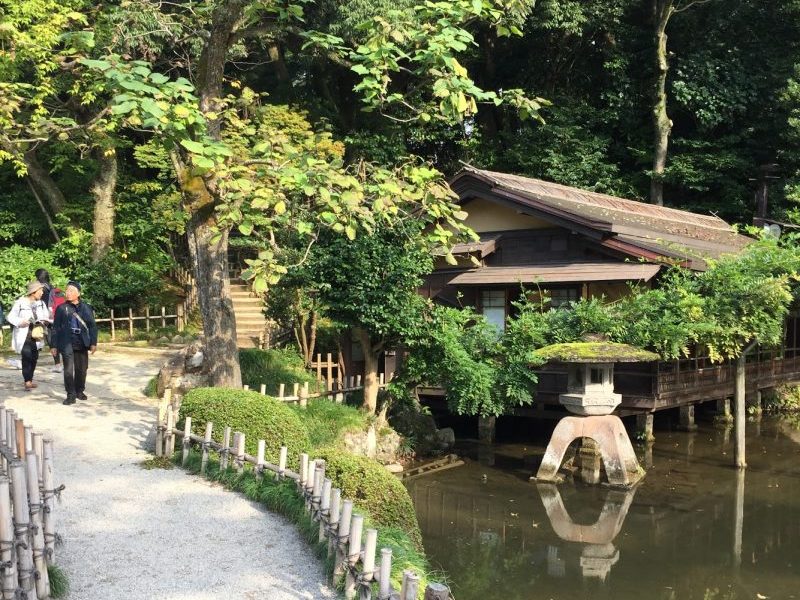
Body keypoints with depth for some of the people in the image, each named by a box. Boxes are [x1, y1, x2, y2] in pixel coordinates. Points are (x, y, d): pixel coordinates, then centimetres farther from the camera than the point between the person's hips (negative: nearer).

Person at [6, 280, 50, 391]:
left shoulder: (41, 303, 7)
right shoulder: (20, 302, -8)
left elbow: (46, 316, 12)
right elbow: (11, 317, -4)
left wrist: (45, 321, -11)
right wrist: (20, 322, -21)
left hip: (36, 336, 5)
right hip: (24, 336, -5)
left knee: (34, 358, 8)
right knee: (27, 356, -14)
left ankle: (30, 380, 21)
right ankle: (27, 381, -12)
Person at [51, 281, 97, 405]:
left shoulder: (86, 308, 5)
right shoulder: (61, 308, 3)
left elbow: (92, 326, 6)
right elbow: (56, 328, 6)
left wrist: (93, 343, -1)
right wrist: (54, 345, 2)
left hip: (82, 344, 2)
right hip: (67, 344, -2)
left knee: (81, 369, 9)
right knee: (68, 370, -7)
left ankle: (80, 391, 26)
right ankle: (71, 395, -3)